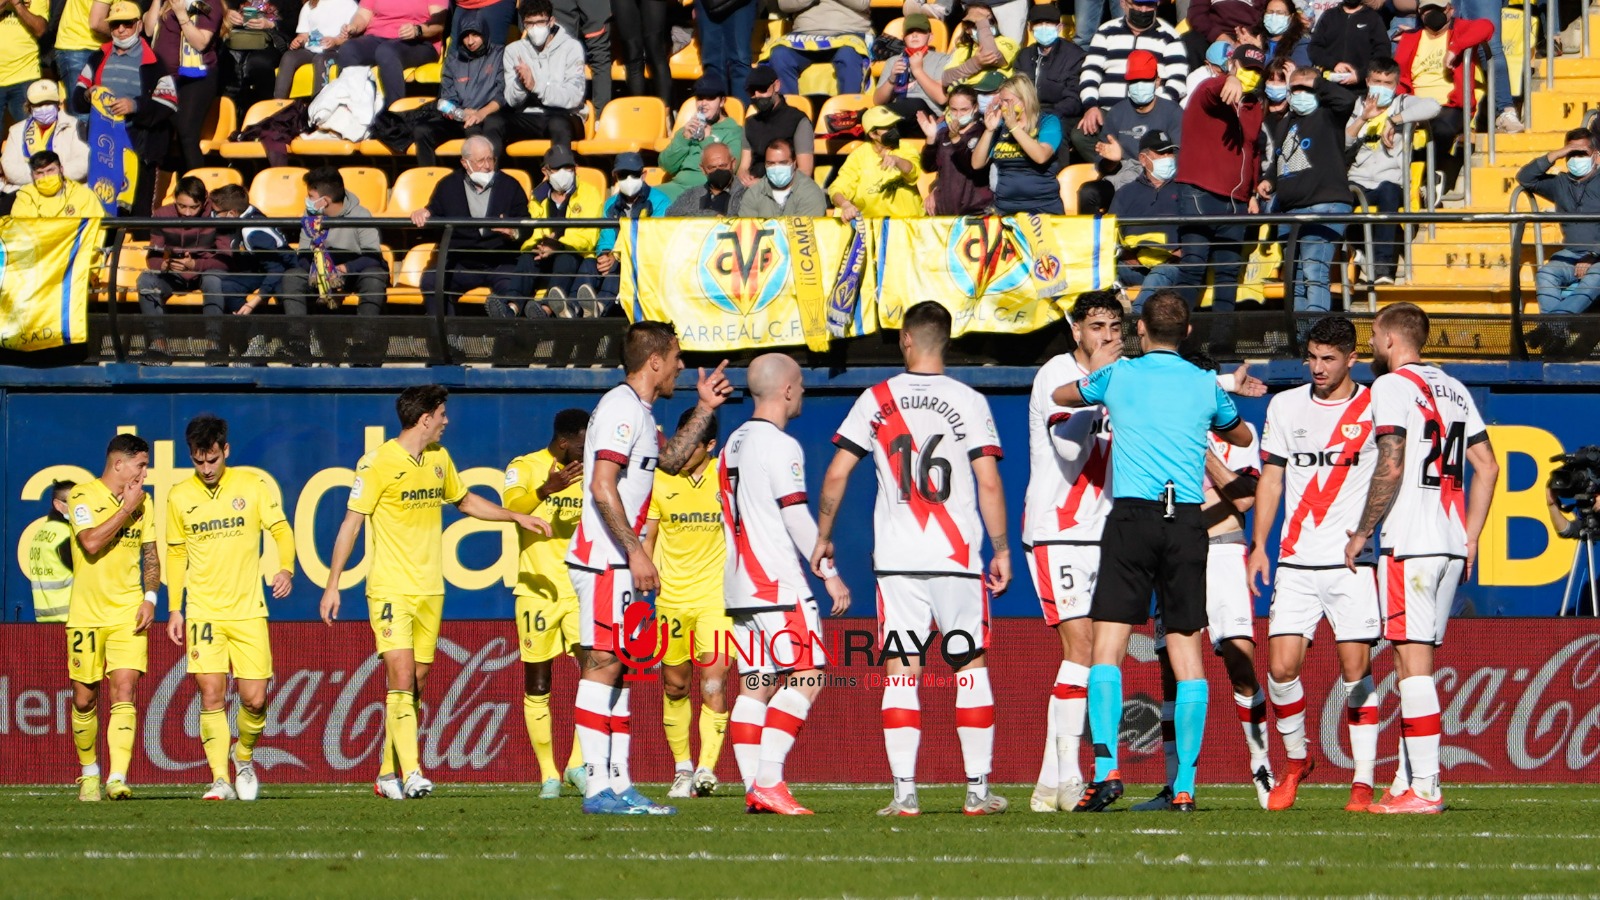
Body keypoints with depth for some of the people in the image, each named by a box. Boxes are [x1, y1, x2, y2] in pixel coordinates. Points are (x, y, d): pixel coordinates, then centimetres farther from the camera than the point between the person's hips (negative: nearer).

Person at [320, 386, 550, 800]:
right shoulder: (378, 463, -9)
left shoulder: (440, 459, 11)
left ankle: (388, 774, 14)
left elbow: (465, 501, 30)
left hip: (430, 590, 7)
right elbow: (351, 523, -7)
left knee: (416, 683, 6)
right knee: (401, 676, -16)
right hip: (390, 590, -6)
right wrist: (332, 585, -9)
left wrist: (517, 517, 24)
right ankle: (410, 774, -21)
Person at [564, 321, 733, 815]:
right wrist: (636, 551, -22)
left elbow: (670, 460, 37)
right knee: (604, 662, -11)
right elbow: (602, 488, -21)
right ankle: (599, 786, -13)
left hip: (619, 562, 11)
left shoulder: (640, 412, 18)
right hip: (604, 558, -11)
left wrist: (704, 409, 28)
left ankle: (618, 785, 11)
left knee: (617, 666, 9)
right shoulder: (621, 408, -13)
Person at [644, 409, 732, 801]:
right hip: (671, 598, 2)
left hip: (717, 596, -2)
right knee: (675, 686, 8)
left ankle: (707, 768, -18)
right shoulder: (660, 481, 2)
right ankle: (682, 769, 21)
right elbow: (647, 538, 10)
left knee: (713, 683, -15)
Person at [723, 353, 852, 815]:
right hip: (778, 583, -9)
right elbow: (797, 518, -14)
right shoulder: (780, 446, -11)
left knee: (757, 684, 7)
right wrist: (830, 574, -10)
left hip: (741, 585, 9)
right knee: (806, 676, -9)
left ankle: (754, 788, 3)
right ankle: (768, 781, -17)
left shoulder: (734, 443, 16)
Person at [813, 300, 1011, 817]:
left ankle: (904, 793, -5)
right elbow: (989, 484, -3)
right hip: (958, 559, 0)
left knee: (900, 673, 1)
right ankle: (978, 790, 6)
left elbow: (836, 473, 4)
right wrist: (1001, 550, 5)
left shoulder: (876, 400, 3)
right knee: (971, 668, 8)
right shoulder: (969, 402, 0)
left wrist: (823, 537, 16)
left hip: (896, 561, 0)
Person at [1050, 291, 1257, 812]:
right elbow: (1242, 437, 30)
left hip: (1132, 515, -2)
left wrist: (1096, 371, 44)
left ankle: (1106, 768, -19)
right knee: (1186, 649, 5)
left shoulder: (1118, 376, 5)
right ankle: (1185, 786, 1)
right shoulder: (1206, 385, 9)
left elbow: (1060, 396, 26)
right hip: (1188, 520, 2)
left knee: (1108, 646, -3)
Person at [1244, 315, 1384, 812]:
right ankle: (1296, 760, 16)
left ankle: (1363, 781, -3)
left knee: (1356, 668, -8)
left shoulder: (1374, 408, 1)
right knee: (1282, 667, -7)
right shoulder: (1285, 406, 10)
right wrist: (1259, 544, 8)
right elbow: (1271, 478, 15)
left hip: (1353, 563, -3)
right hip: (1296, 562, 3)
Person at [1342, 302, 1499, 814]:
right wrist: (1469, 540, 20)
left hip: (1410, 542, -8)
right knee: (1416, 663, 12)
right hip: (1451, 543, 8)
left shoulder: (1393, 386, -5)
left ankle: (1424, 788, -14)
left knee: (1413, 661, -9)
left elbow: (1391, 467, -14)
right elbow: (1487, 466, 17)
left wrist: (1362, 534, -5)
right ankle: (1406, 782, 11)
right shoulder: (1454, 390, 17)